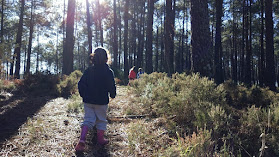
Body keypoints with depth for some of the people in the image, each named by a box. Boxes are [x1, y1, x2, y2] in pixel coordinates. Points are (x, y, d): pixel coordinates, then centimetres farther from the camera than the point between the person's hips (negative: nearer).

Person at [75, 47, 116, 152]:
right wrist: (113, 95, 14)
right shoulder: (108, 72, -8)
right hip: (101, 101, -3)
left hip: (88, 100, 3)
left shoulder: (89, 70, 3)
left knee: (88, 120, 8)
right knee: (101, 120, 13)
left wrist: (83, 95, 16)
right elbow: (112, 86, -5)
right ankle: (100, 139, 25)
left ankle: (82, 140, -5)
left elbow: (81, 84, 4)